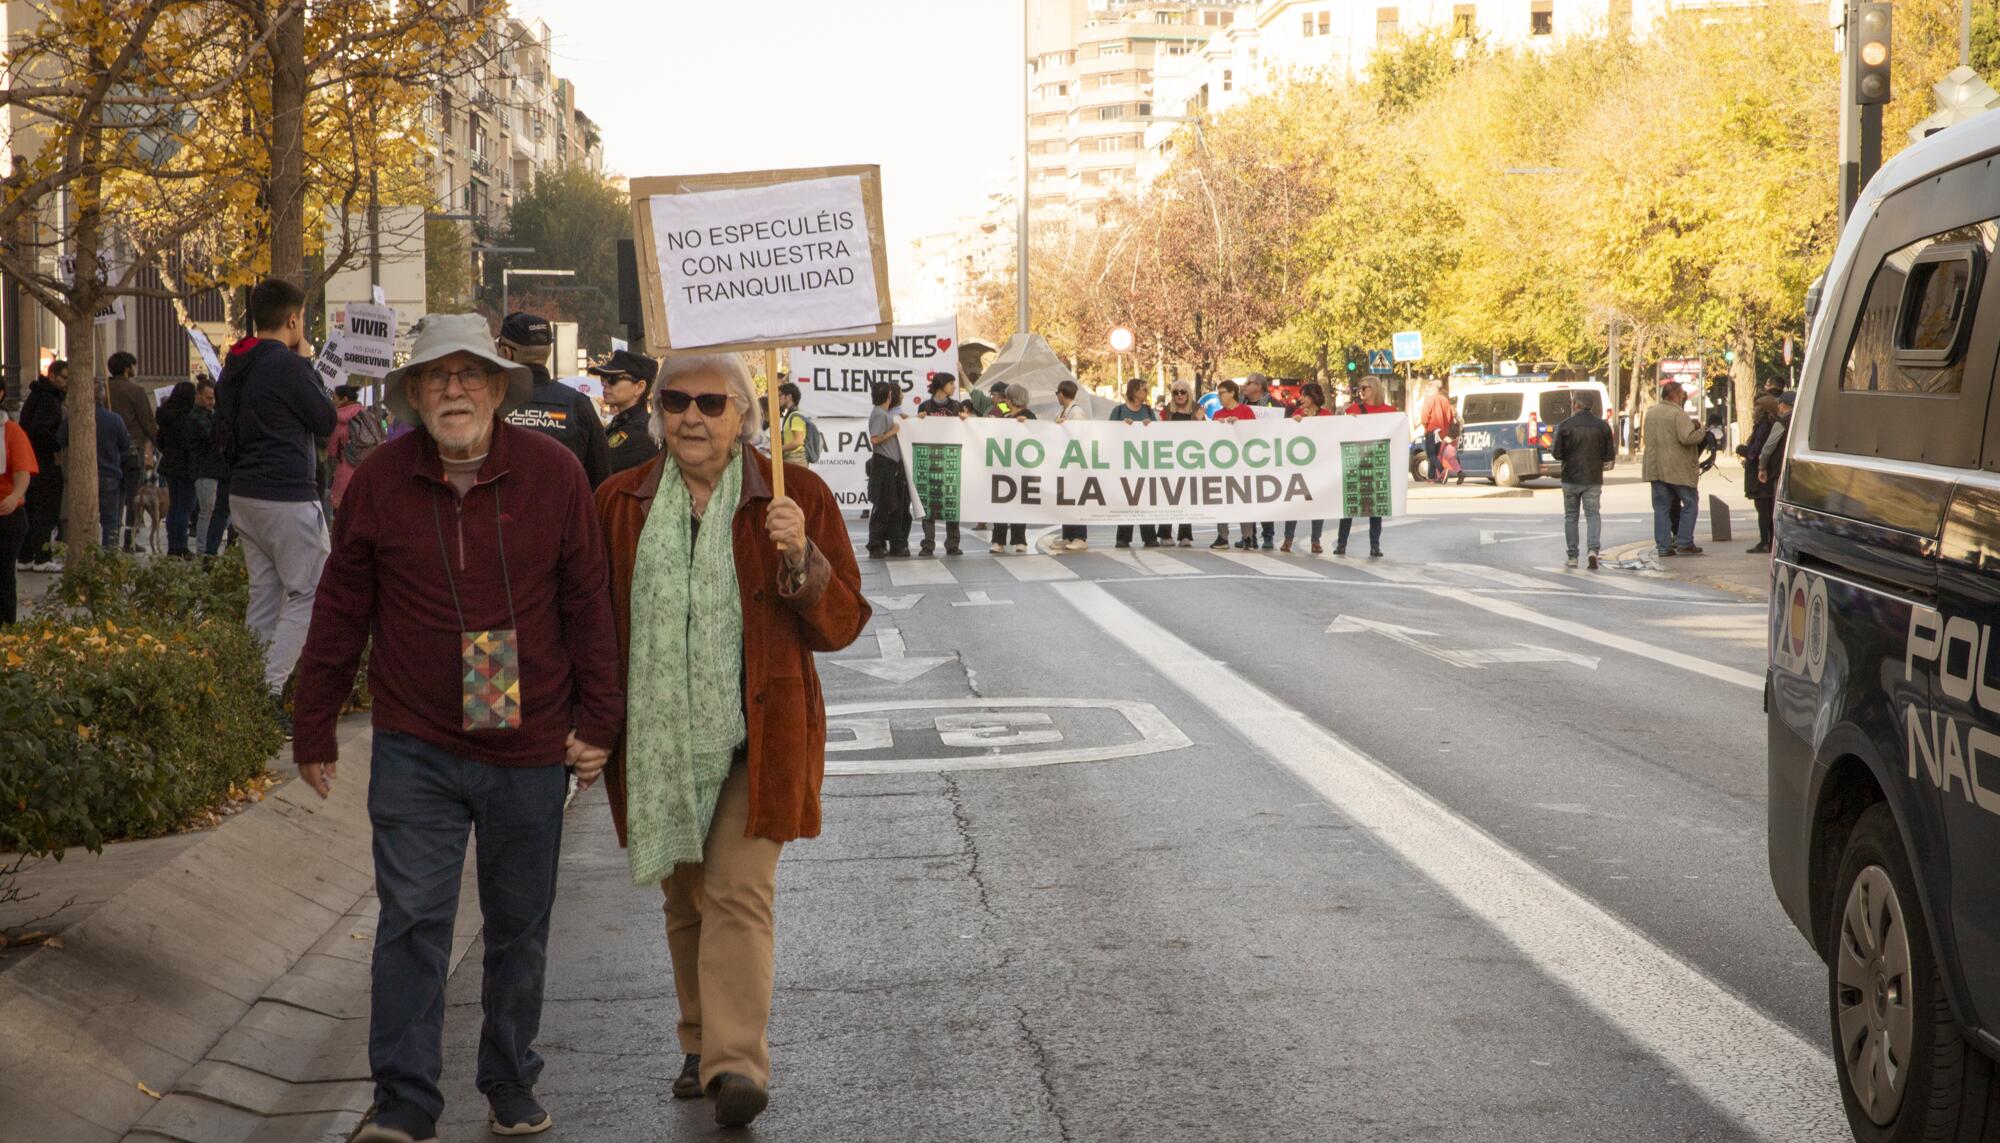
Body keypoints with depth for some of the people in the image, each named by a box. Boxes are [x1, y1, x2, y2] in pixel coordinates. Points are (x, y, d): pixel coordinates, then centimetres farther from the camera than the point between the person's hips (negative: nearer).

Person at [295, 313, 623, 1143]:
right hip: (415, 748, 0)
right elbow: (340, 611, 5)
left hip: (530, 749, 1)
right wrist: (314, 731, 7)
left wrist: (598, 720, 1)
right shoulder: (380, 480, -2)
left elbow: (588, 601, 2)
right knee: (412, 919, -6)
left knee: (520, 926, 11)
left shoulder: (551, 473, -4)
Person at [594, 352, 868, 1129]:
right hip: (657, 739, 3)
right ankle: (702, 1044, 27)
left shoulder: (796, 497, -2)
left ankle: (736, 1064, -16)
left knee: (738, 893, -14)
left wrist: (801, 557, -20)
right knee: (684, 901, 12)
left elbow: (840, 625, -2)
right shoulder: (619, 503, 6)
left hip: (754, 737, -3)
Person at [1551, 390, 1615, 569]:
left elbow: (1557, 453, -9)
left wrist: (1551, 447, 13)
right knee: (1593, 514, 5)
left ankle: (1572, 556, 12)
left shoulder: (1565, 425, -9)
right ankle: (1594, 549, -18)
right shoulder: (1602, 425, -2)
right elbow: (1610, 456, 0)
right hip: (1594, 479, 1)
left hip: (1571, 479, -1)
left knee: (1571, 516, 11)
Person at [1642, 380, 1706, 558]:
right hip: (1678, 469, -7)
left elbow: (1644, 434, 20)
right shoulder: (1678, 414, -14)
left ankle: (1663, 546, 6)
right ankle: (1684, 543, 2)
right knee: (1690, 503, 6)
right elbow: (1687, 437, -23)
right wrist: (1701, 432, -6)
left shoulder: (1650, 413, 10)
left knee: (1661, 507, 9)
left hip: (1655, 468, 7)